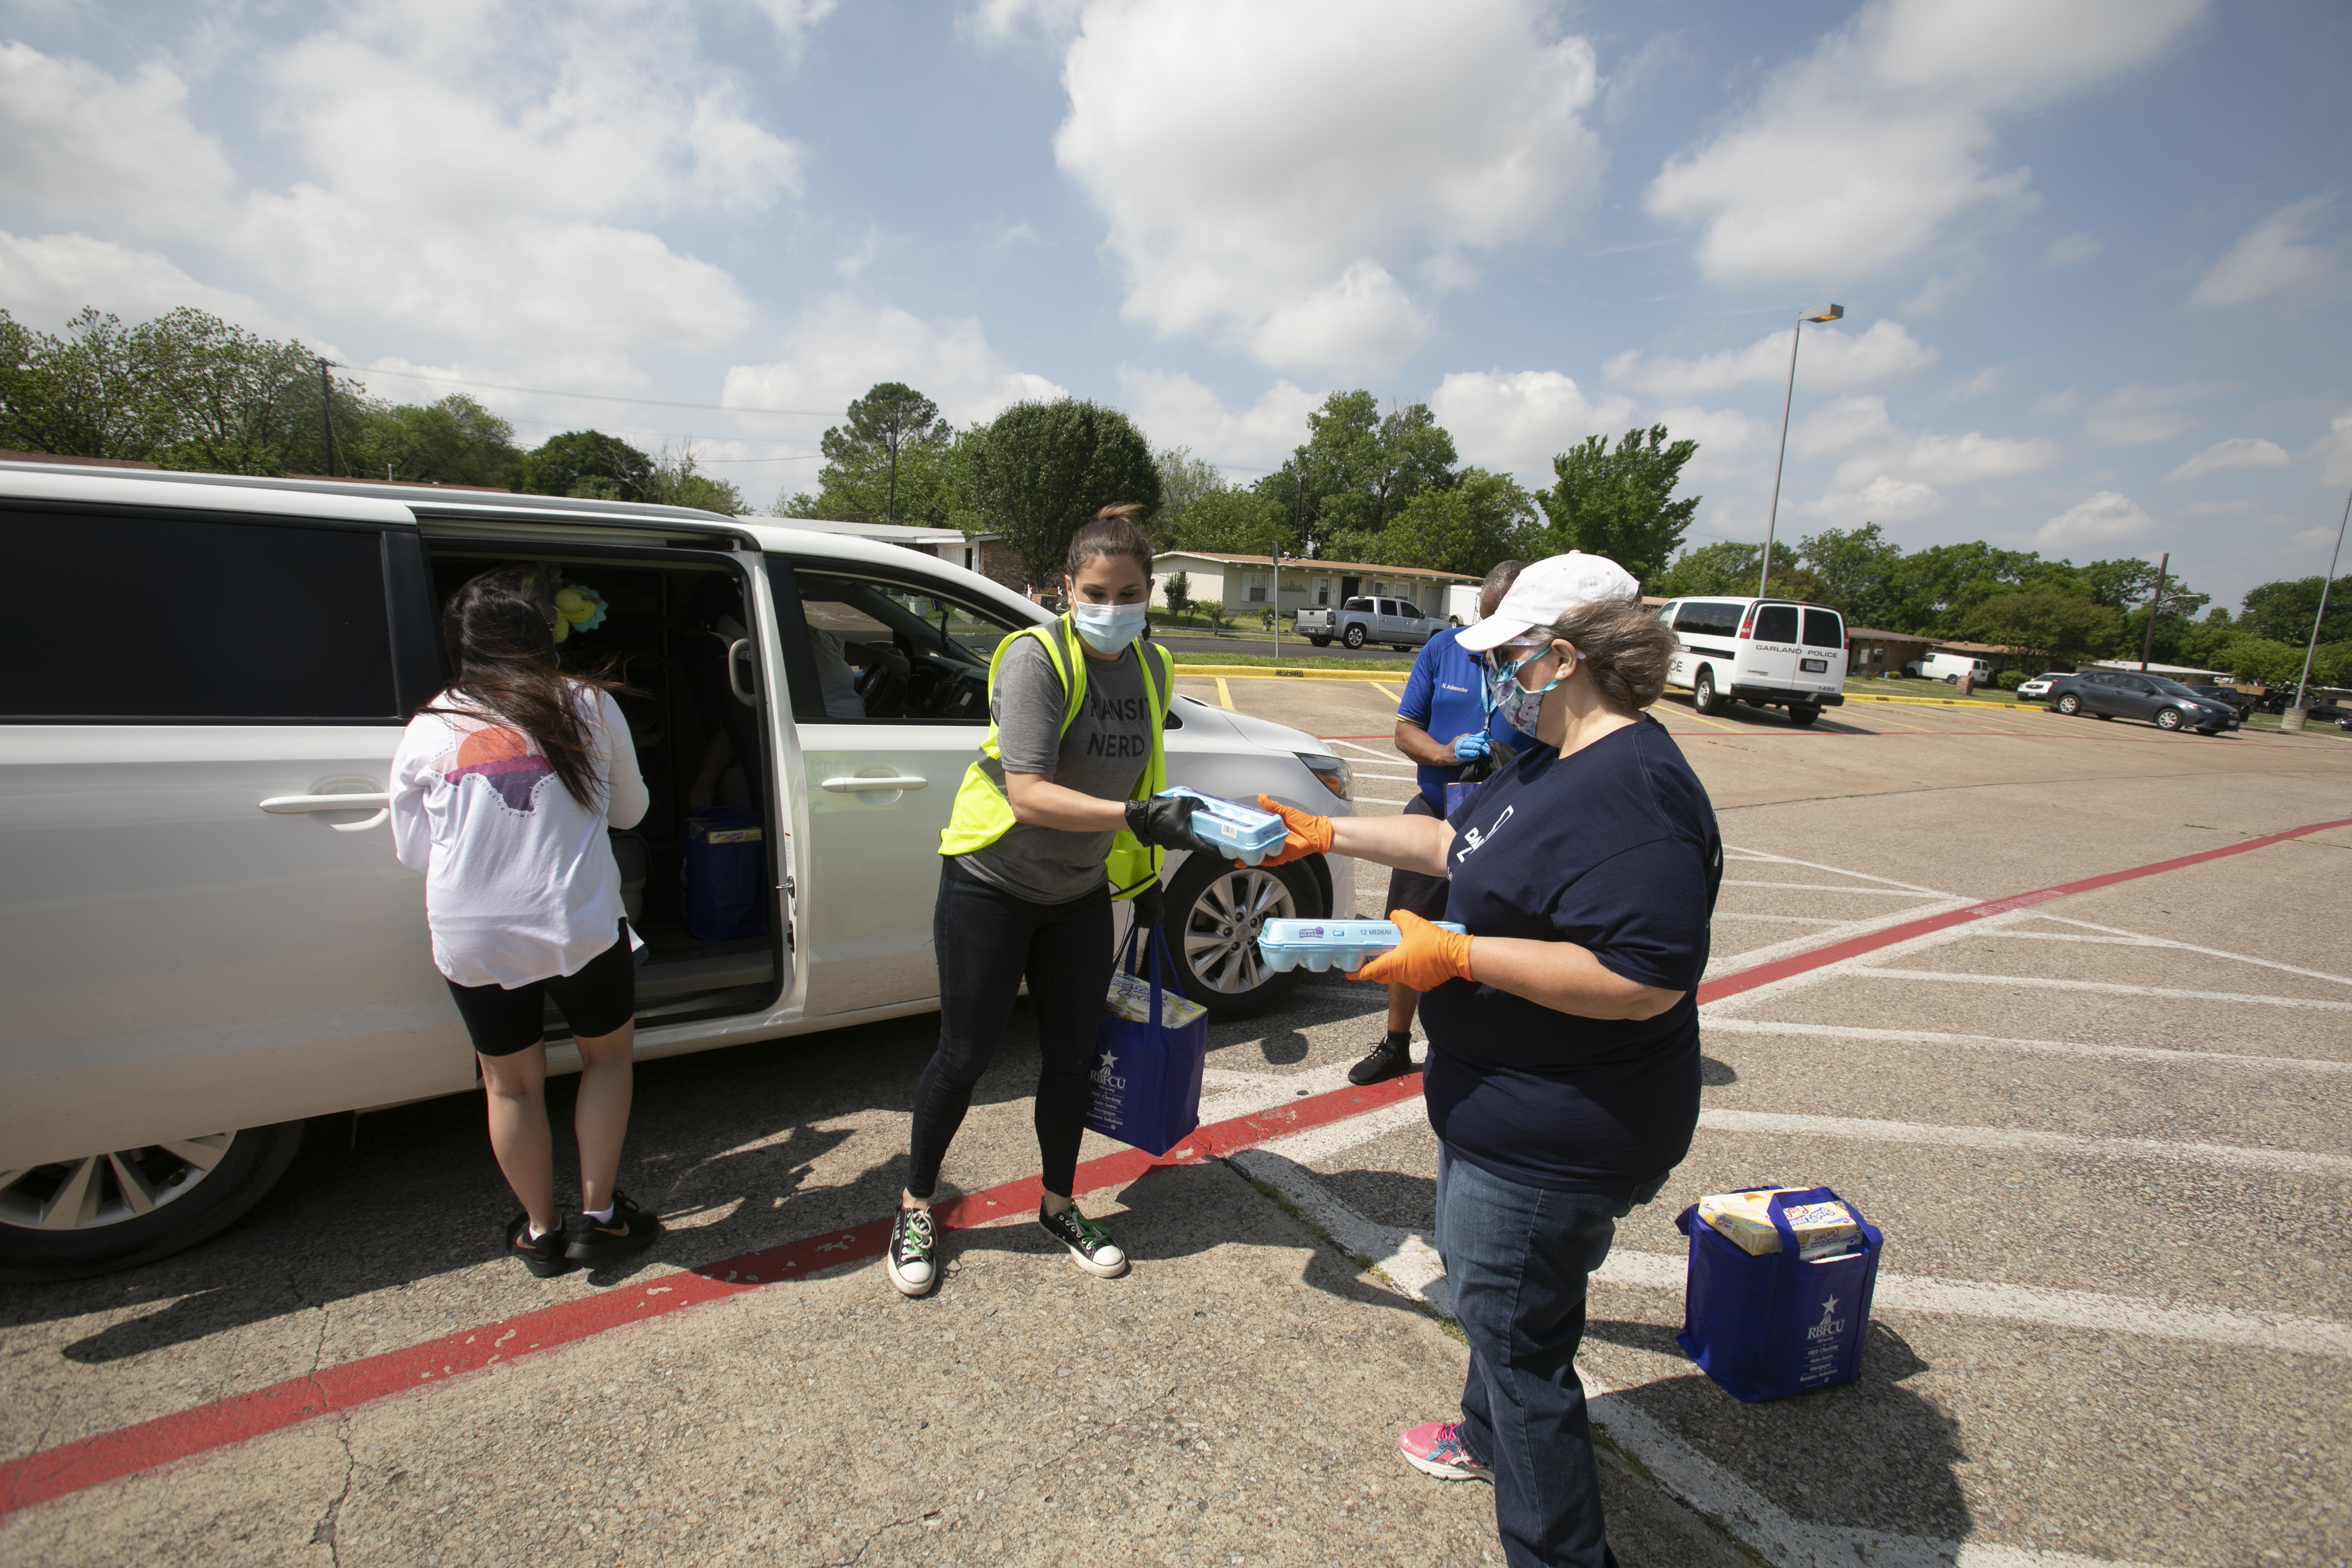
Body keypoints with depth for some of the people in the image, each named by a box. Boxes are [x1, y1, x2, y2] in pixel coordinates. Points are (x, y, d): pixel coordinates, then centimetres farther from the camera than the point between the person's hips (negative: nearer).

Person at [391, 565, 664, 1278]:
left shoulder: (428, 729, 1)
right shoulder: (590, 706, -2)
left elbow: (413, 850, 7)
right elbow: (629, 811, 9)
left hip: (471, 942, 2)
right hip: (579, 926, -1)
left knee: (512, 1083, 20)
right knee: (606, 1056, 21)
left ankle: (540, 1232, 34)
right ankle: (599, 1217, 26)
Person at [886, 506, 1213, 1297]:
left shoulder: (1152, 668, 0)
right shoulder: (1036, 658, -20)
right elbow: (1029, 794, -30)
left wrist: (1144, 876, 14)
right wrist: (1135, 816, -41)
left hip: (1080, 893, 5)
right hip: (993, 884, -5)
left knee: (1071, 1055, 12)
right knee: (966, 1053, 6)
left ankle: (1060, 1206, 35)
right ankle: (915, 1208, 29)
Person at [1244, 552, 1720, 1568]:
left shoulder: (1634, 791, -27)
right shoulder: (1553, 762, 6)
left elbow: (1647, 979, -33)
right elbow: (1457, 844, 17)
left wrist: (1457, 957, -30)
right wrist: (1326, 834, 15)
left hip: (1552, 1136, -11)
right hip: (1503, 1107, 11)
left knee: (1514, 1328, 7)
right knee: (1482, 1285, 29)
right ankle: (1488, 1438, 55)